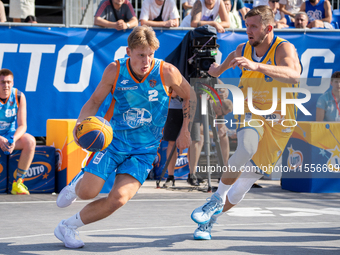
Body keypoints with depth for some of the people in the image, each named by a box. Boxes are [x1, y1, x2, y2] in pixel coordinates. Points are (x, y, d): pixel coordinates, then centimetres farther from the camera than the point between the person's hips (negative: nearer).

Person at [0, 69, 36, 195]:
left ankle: (17, 182, -19)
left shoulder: (19, 96, -8)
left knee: (30, 141, -27)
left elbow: (22, 125, -9)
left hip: (12, 134, 3)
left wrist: (13, 139, -30)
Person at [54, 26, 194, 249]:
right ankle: (76, 184, 28)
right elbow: (95, 101, 1)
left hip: (144, 150, 0)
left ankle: (68, 227, 2)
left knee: (119, 199, -19)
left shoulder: (167, 72, -13)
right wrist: (80, 124, -17)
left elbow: (189, 96, 4)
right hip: (112, 140, 0)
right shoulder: (115, 71, -10)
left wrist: (185, 131, 1)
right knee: (87, 192, -13)